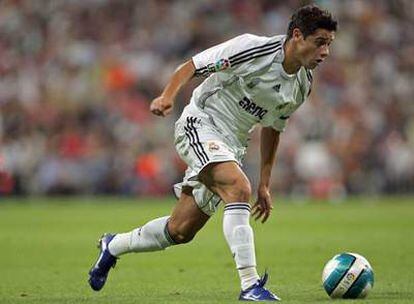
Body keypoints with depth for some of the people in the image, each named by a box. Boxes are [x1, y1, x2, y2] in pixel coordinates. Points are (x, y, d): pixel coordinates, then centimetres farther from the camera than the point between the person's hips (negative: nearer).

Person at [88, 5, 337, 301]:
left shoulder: (303, 84, 4)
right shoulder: (254, 48, -19)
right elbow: (191, 66, -12)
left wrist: (265, 184, 16)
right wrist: (168, 95, -30)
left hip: (232, 146, 8)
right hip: (200, 124, -7)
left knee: (180, 231, 8)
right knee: (239, 188, -33)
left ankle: (113, 246, 33)